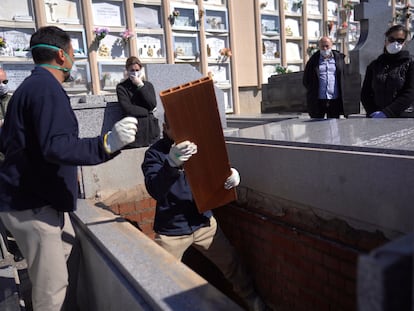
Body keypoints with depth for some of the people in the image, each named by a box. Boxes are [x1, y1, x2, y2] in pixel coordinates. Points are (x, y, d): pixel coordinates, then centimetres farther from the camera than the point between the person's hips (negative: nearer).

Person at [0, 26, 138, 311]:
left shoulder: (31, 85, 15)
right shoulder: (47, 87, -17)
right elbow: (55, 146, -31)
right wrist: (107, 144, -40)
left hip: (41, 197, 11)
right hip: (32, 205, -11)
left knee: (66, 246, 25)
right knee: (52, 287, -4)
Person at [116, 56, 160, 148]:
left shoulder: (148, 85, 11)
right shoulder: (121, 87, 1)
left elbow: (152, 105, -5)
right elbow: (128, 109, -11)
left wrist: (140, 85, -6)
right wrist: (148, 111, -4)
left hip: (151, 129, 3)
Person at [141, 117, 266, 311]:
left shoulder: (198, 145, -3)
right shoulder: (155, 153, -15)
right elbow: (155, 191, -30)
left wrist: (232, 174, -20)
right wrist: (171, 164, -51)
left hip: (204, 223, 4)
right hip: (171, 231, -3)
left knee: (231, 263, 14)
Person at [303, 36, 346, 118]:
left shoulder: (339, 58, 10)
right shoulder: (313, 60, 6)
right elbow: (305, 80, 10)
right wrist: (312, 91, 2)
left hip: (335, 99, 1)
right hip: (318, 100, -1)